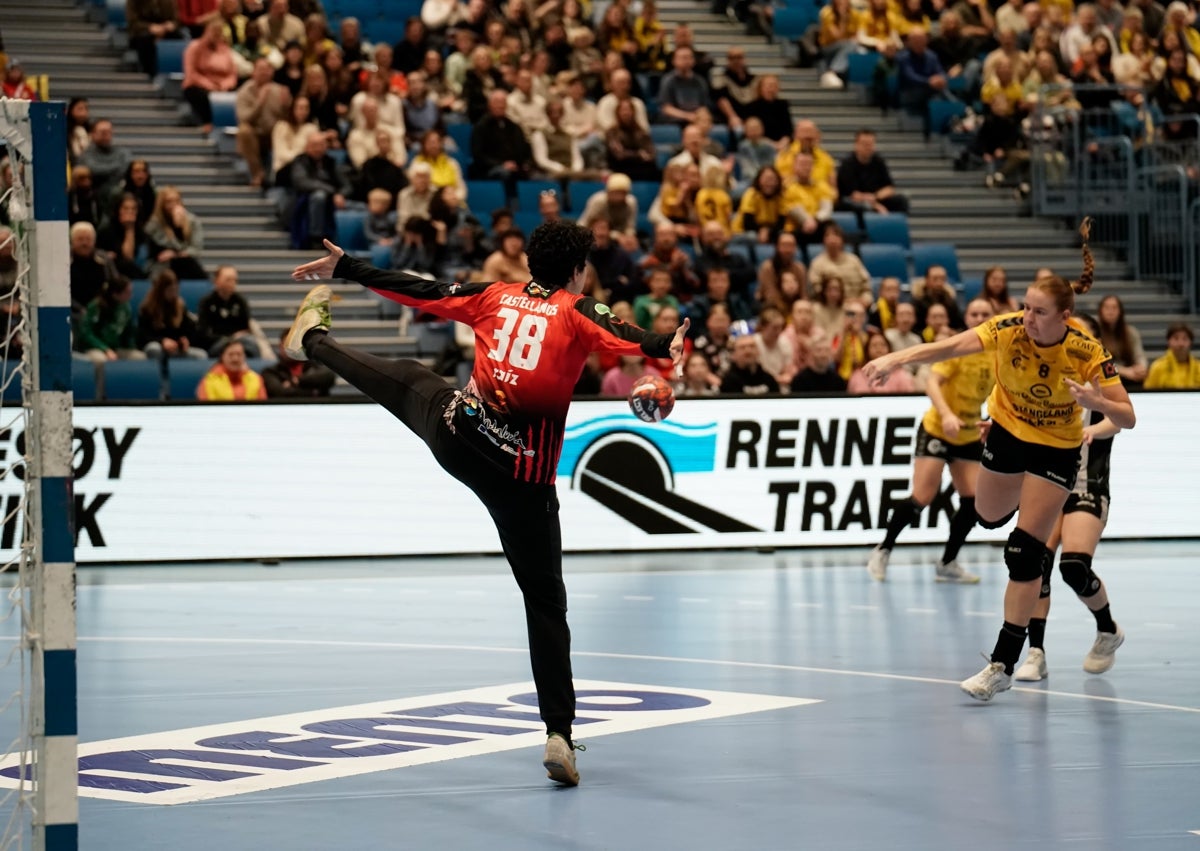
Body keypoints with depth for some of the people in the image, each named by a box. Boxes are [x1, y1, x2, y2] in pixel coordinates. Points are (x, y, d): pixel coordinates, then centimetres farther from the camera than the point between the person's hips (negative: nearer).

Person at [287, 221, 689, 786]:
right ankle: (559, 735, -7)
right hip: (523, 475, -4)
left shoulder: (497, 295, 6)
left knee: (408, 381, 37)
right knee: (546, 602, 2)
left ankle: (313, 340, 66)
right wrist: (665, 347, -47)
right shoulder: (579, 313, -6)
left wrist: (343, 268, 23)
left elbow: (418, 291, 12)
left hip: (455, 436, 4)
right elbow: (622, 337, -28)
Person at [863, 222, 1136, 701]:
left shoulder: (1087, 353, -27)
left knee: (1024, 553, -11)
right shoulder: (1008, 330, -24)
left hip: (1055, 449, -3)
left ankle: (1003, 665, -8)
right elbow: (948, 348, -34)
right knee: (989, 517, 25)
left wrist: (1098, 402, -46)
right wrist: (896, 360, -49)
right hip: (1007, 431, 3)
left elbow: (1127, 419, -25)